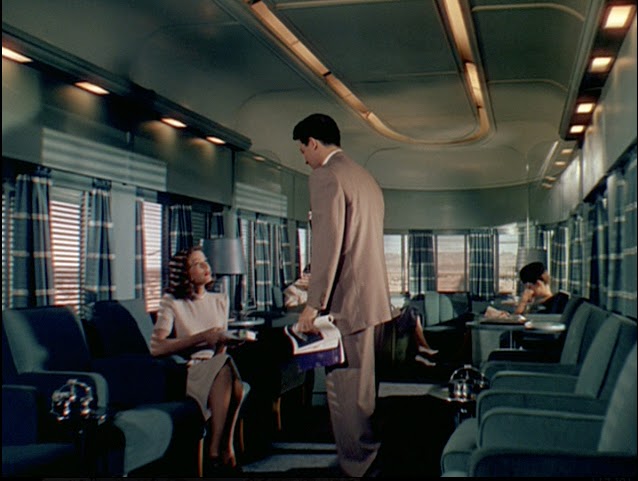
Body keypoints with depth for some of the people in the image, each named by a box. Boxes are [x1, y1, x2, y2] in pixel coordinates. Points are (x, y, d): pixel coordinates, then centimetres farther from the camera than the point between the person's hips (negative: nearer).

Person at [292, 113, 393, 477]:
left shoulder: (326, 176, -10)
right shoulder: (366, 178, 19)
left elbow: (329, 244, -18)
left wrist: (314, 304, -16)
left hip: (347, 302, -10)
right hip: (376, 300, 10)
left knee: (345, 390, -4)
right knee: (365, 387, 16)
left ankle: (359, 467, 1)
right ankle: (371, 460, 25)